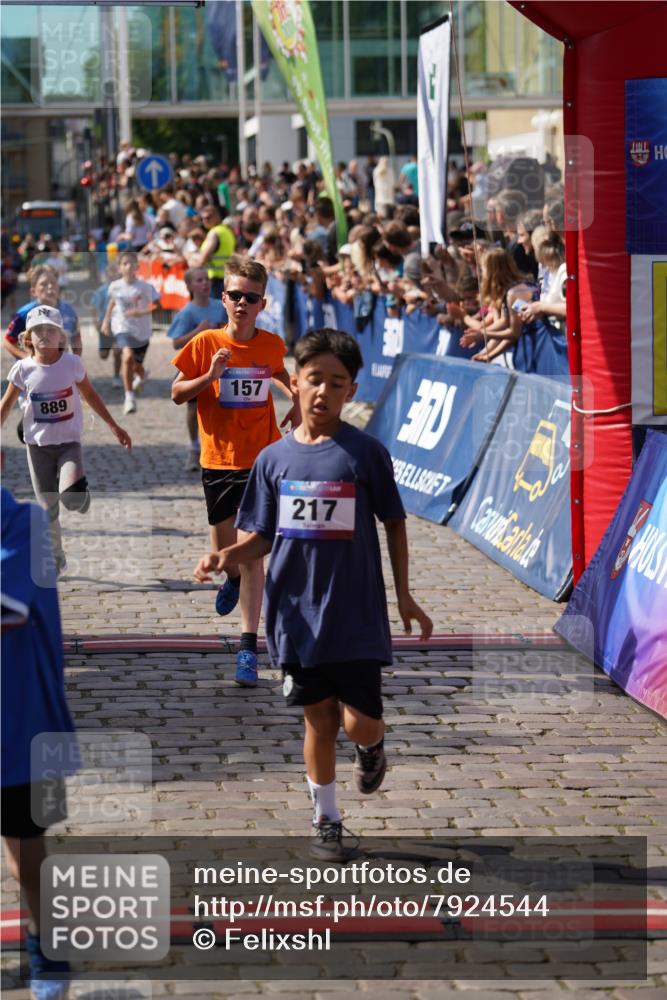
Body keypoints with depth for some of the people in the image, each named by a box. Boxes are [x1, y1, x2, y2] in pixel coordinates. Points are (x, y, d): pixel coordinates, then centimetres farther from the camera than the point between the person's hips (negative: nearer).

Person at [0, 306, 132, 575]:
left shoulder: (72, 363, -5)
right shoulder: (23, 369, -5)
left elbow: (90, 394, 9)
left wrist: (114, 427, 12)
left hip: (69, 442, -1)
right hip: (38, 444, 1)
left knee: (71, 497, -25)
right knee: (47, 509, 3)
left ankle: (81, 494, 13)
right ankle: (55, 559, 20)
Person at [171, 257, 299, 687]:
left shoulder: (272, 344, -1)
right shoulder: (205, 344, -7)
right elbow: (177, 393, -2)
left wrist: (296, 397, 5)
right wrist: (210, 375, -19)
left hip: (262, 459, -1)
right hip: (218, 460, 1)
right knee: (224, 547, 14)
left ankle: (249, 647, -8)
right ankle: (233, 579, 53)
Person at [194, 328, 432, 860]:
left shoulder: (366, 453, -5)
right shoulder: (275, 458, 3)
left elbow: (394, 523, 4)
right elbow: (262, 537, 8)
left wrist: (404, 597, 4)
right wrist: (226, 556, -13)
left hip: (358, 616, -2)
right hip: (298, 615, 2)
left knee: (360, 722, -6)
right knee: (319, 720, 10)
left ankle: (372, 747, 31)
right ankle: (326, 821, 26)